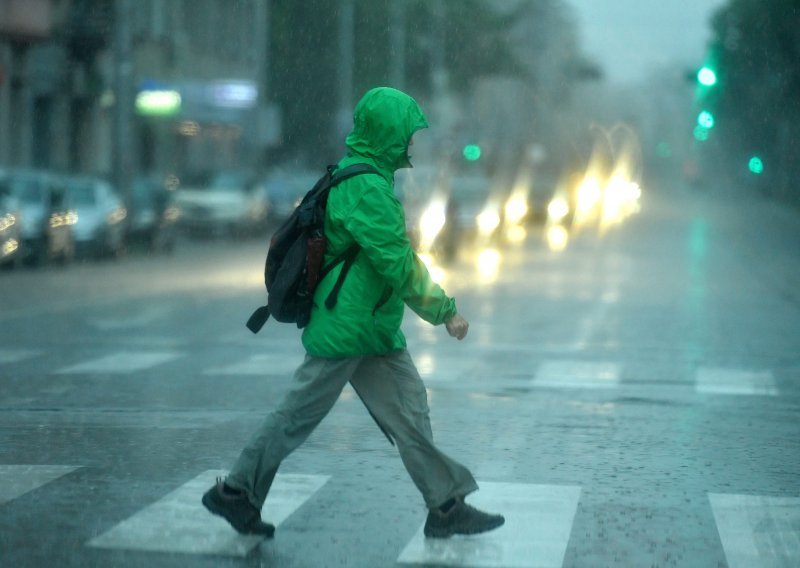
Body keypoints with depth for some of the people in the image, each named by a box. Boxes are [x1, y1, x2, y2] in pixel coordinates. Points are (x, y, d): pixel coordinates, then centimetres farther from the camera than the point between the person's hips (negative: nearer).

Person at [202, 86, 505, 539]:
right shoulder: (367, 188, -20)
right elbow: (399, 263, -23)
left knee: (409, 412, 6)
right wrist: (445, 311, -17)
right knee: (300, 416, 1)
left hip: (375, 331, 10)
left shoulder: (363, 178, 12)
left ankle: (447, 506, 7)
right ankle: (237, 492, 13)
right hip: (346, 330, -10)